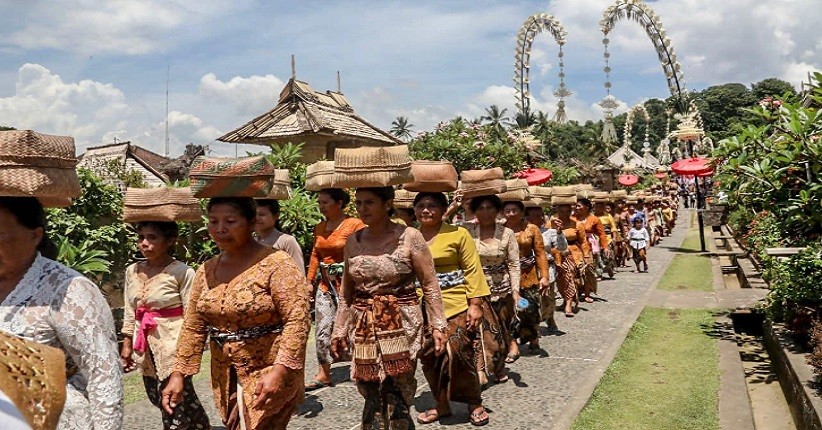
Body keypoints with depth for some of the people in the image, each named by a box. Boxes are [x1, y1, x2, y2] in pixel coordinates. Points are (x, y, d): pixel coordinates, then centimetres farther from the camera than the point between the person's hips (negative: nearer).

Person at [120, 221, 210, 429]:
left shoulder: (182, 272, -15)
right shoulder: (132, 271, 5)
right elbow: (130, 313, 13)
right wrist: (127, 345, 13)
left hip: (173, 345, -7)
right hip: (146, 347, 7)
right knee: (158, 398, 20)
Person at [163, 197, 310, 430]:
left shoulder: (277, 264, -15)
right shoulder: (206, 271, 5)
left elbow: (296, 320, -20)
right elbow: (193, 327, 9)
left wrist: (278, 372, -28)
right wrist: (178, 373, 3)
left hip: (270, 376, -6)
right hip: (225, 380, 6)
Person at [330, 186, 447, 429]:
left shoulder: (409, 237, -6)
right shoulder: (353, 241, 6)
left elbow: (430, 286, -4)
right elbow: (346, 292, 14)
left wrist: (437, 326, -8)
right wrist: (339, 329, 13)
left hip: (401, 325, -4)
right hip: (364, 327, 4)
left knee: (396, 398, -3)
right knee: (372, 396, 7)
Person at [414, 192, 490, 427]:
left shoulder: (458, 234, -4)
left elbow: (473, 270, -4)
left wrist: (475, 304, -10)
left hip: (456, 306, -4)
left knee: (459, 355, -3)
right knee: (429, 357, 9)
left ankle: (475, 404, 18)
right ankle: (441, 404, 28)